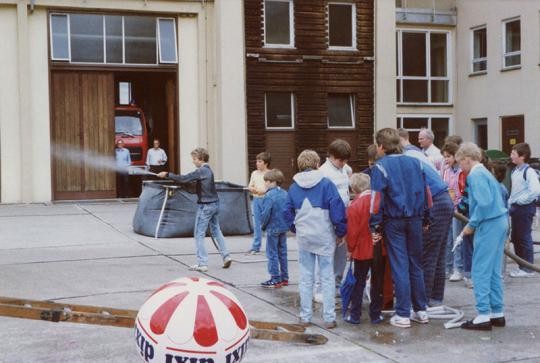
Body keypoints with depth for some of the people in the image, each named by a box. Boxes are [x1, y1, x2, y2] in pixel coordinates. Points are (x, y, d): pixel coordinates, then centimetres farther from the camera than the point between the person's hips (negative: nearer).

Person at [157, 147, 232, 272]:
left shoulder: (201, 171, -16)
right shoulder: (208, 170, 12)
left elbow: (184, 179, -20)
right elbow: (190, 179, 15)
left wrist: (167, 174, -13)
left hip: (205, 206, -9)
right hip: (214, 203, 9)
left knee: (199, 234, -2)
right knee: (216, 231, 18)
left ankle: (202, 264, -2)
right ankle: (226, 256, 16)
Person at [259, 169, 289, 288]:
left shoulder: (269, 196, -19)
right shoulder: (285, 194, 4)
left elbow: (265, 213, -20)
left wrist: (263, 225, -4)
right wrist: (286, 223, 15)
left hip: (272, 229, -7)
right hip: (284, 228, 7)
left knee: (272, 254, 1)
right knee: (282, 253, 15)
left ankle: (275, 279, 3)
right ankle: (284, 278, 21)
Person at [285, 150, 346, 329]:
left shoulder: (293, 187, 4)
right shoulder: (326, 183, -7)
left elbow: (288, 212, 10)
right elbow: (337, 209, -9)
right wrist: (340, 232, 1)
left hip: (303, 237, 3)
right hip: (325, 237, -3)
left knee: (306, 278, 11)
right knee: (327, 277, 4)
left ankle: (305, 316, 15)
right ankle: (329, 318, 4)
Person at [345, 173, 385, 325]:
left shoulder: (354, 206, -14)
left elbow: (352, 231, -12)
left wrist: (350, 249, 1)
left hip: (362, 250, -3)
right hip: (380, 249, 3)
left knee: (359, 283, 8)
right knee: (377, 282, 11)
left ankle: (355, 315, 9)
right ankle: (375, 315, 15)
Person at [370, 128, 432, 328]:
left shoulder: (381, 166, -8)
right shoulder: (416, 163, 7)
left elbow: (377, 198, -12)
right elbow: (426, 193, 11)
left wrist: (375, 227, -8)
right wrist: (426, 219, 19)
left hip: (394, 221, -4)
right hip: (415, 220, 4)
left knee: (399, 266, 0)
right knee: (416, 264, 14)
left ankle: (403, 314, 3)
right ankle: (420, 310, 20)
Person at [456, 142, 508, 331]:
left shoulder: (475, 175, -13)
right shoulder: (484, 172, 16)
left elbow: (484, 203, -24)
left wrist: (471, 225, -13)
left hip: (489, 225, -10)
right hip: (499, 222, 10)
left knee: (480, 271, -5)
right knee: (494, 271, 13)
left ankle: (483, 316, -3)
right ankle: (497, 313, 18)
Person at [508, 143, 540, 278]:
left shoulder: (529, 172, -15)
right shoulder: (515, 171, 11)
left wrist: (521, 200, -18)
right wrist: (511, 202, 11)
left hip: (525, 207, -9)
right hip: (515, 207, 9)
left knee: (524, 238, -3)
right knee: (515, 238, 12)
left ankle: (528, 269, 5)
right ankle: (522, 266, 22)